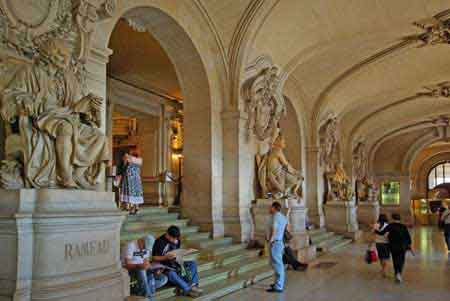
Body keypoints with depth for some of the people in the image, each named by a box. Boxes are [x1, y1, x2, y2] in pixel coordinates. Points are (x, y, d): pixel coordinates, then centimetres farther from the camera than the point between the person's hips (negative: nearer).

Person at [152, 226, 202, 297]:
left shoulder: (177, 240, 2)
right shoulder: (160, 242, -17)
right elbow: (155, 258, -15)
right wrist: (166, 257, -30)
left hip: (175, 262, 7)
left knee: (193, 264, -8)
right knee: (171, 273, -39)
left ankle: (193, 285, -24)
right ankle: (188, 290, -37)